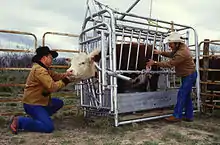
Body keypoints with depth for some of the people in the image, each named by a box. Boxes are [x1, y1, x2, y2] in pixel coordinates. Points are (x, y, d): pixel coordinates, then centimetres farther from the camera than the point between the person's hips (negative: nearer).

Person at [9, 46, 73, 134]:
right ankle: (19, 121, -8)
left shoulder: (44, 68, 11)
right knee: (49, 127, -18)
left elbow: (55, 75, 12)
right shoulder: (39, 70, -23)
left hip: (40, 100, 11)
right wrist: (65, 81, -15)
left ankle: (39, 116, 16)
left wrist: (65, 74, -8)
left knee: (59, 103, 21)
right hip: (32, 104, -11)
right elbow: (52, 87, -29)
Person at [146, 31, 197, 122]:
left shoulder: (181, 53, -29)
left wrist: (155, 63, -25)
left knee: (182, 94, -7)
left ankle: (177, 116, -1)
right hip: (187, 75, 10)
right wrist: (161, 53, 0)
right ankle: (189, 116, 20)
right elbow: (172, 54, 15)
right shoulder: (181, 46, 1)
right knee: (186, 95, 13)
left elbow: (169, 64, -29)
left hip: (189, 75, -10)